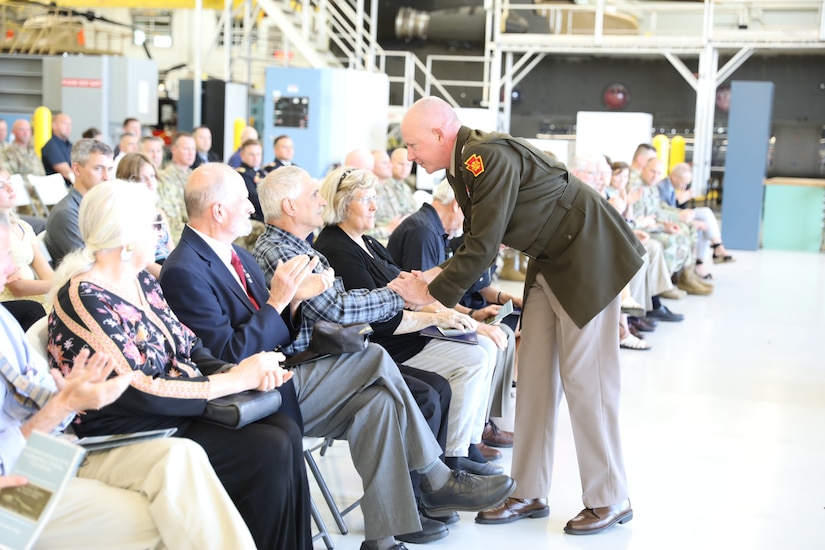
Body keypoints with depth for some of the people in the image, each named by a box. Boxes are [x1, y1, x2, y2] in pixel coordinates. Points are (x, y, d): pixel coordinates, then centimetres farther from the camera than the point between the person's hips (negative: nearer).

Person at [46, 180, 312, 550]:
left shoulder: (142, 281, 9)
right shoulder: (83, 300, -18)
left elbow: (190, 347, 10)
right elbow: (137, 393, -22)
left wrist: (237, 368, -11)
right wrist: (236, 380, -19)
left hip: (181, 406, 8)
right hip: (131, 433, -8)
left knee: (286, 430, -10)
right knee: (268, 452, -20)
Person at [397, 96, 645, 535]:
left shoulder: (489, 157, -25)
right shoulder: (463, 165, 5)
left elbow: (483, 247, -27)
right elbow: (475, 240, 11)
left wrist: (432, 293, -18)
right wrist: (438, 274, -4)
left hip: (588, 258, -10)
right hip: (549, 263, 10)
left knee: (584, 379, -5)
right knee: (534, 379, 8)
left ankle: (609, 500, 8)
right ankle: (529, 494, 16)